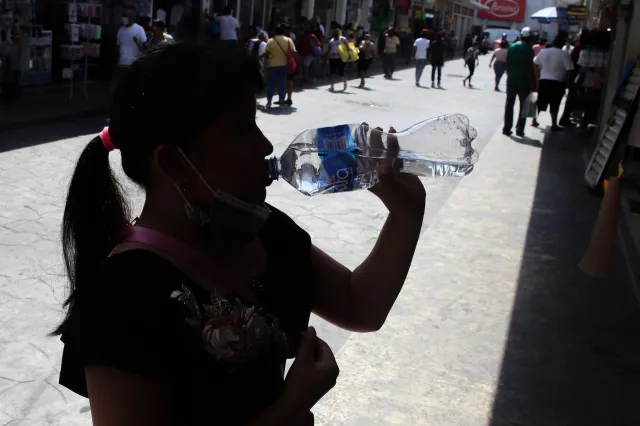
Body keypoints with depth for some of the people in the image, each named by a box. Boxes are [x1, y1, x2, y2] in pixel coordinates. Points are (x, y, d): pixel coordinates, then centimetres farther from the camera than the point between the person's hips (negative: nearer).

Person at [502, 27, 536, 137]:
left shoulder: (511, 47, 3)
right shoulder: (528, 50, -12)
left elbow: (507, 64, 6)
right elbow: (530, 68, -13)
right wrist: (533, 83, -7)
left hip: (511, 79, 4)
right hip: (524, 81, -4)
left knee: (509, 104, 10)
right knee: (524, 105, 6)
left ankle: (507, 128, 9)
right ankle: (519, 129, 3)